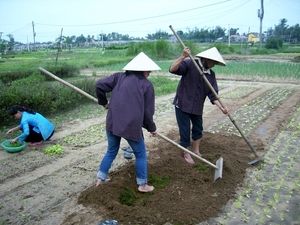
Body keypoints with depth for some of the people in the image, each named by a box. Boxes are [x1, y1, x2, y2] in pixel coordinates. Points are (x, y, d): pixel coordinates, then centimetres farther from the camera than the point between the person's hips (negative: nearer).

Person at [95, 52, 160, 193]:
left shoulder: (119, 76, 8)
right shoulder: (147, 85, 0)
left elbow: (99, 85, 1)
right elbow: (148, 112, 0)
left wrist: (103, 102, 18)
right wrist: (152, 128, 16)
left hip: (112, 122, 4)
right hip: (132, 126, -4)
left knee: (111, 152, 25)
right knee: (141, 155, 16)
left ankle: (100, 179, 33)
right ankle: (142, 185, 25)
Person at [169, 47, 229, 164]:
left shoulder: (211, 75, 1)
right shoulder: (189, 64, -14)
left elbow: (212, 94, -3)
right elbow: (172, 69, -27)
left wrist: (221, 107, -16)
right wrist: (183, 57, -40)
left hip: (197, 107, 6)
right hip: (182, 104, -5)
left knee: (198, 129, 18)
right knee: (185, 131, 3)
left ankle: (196, 151, 40)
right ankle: (186, 154, 25)